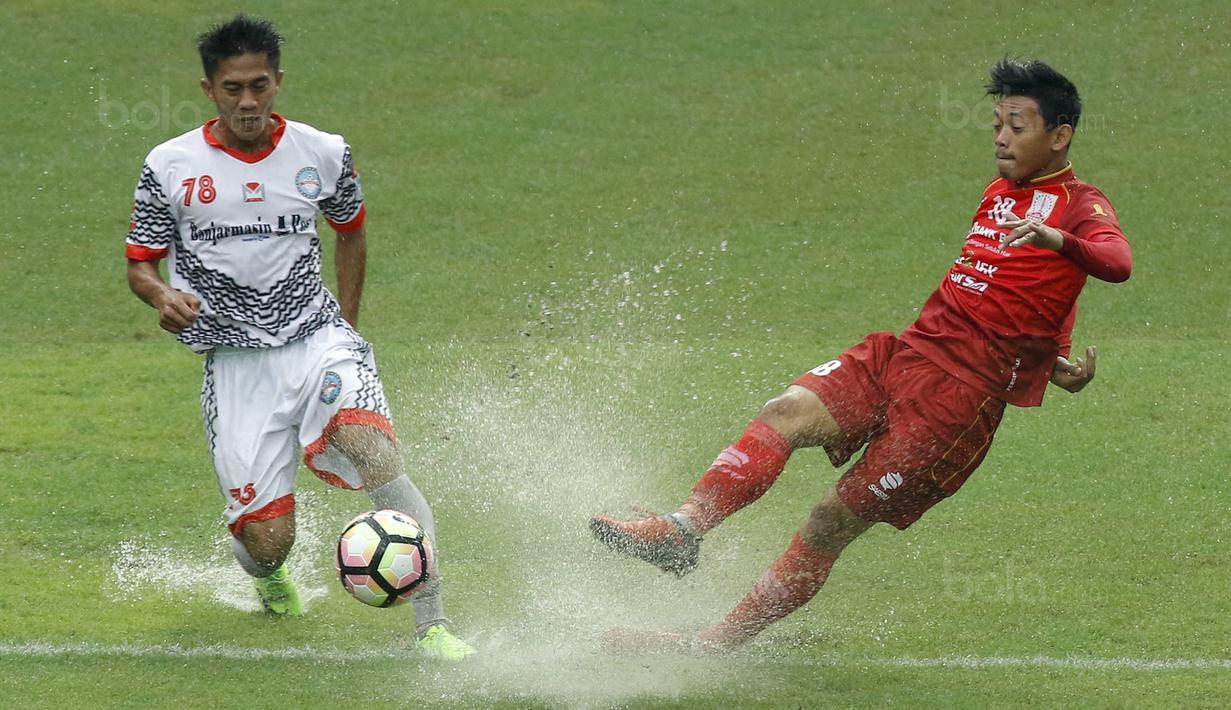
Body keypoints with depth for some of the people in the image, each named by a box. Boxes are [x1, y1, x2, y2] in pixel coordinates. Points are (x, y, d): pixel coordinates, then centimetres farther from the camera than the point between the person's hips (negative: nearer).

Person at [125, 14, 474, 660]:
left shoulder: (321, 153, 3)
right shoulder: (171, 166, -2)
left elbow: (352, 229, 22)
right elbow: (140, 264, 5)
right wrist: (164, 298, -18)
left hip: (316, 338, 1)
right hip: (236, 360, -1)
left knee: (375, 451, -28)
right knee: (268, 539, -6)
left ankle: (432, 625, -28)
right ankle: (267, 577, 37)